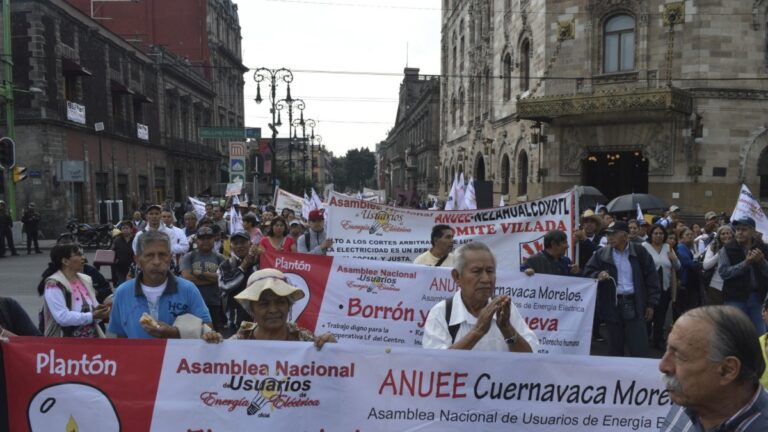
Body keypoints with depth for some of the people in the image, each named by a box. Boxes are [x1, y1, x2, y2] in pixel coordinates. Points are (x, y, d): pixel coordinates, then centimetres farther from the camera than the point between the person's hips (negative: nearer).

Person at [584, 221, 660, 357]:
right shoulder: (602, 254, 3)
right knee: (615, 348, 11)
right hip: (612, 305, 2)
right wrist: (597, 275, -18)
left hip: (635, 304, -1)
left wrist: (651, 304, 1)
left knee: (639, 349, -2)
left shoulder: (639, 252, 1)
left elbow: (651, 278, 4)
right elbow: (587, 273, 6)